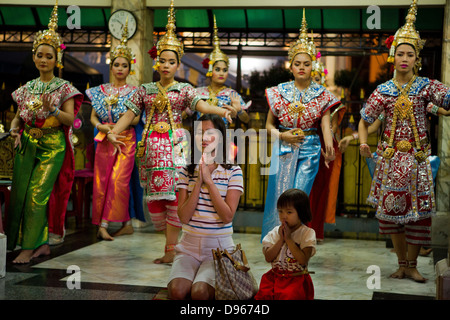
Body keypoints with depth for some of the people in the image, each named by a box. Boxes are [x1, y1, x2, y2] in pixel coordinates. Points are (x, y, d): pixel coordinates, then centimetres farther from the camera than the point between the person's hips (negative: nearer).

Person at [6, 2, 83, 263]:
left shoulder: (64, 88, 0)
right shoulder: (27, 88, 13)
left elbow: (70, 119, -7)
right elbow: (19, 115, 18)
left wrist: (53, 110, -24)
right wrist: (14, 127, -3)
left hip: (52, 146, -5)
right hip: (27, 145, 5)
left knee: (38, 193, -12)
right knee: (22, 192, 1)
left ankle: (31, 246, -5)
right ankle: (42, 244, 10)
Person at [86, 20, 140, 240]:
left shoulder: (133, 91, 4)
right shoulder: (100, 90, 12)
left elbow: (136, 118, -5)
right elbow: (93, 117, 10)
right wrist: (101, 126, -10)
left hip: (125, 140, -3)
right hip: (104, 140, 3)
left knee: (118, 181, -13)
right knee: (102, 181, -1)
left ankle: (104, 224, -11)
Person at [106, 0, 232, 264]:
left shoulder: (184, 90, 5)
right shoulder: (145, 90, 13)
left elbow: (202, 105, -12)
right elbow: (129, 114, 7)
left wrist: (221, 110, -32)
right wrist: (113, 132, -9)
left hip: (175, 145, -3)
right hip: (151, 146, 3)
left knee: (173, 193, -8)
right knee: (153, 195, 2)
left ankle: (171, 248, -3)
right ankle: (168, 238, 18)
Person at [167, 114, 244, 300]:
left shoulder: (232, 171, -2)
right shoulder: (187, 171, 6)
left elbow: (227, 216, -13)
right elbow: (183, 217, -4)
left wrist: (209, 180, -14)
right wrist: (198, 182, -12)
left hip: (219, 248, -2)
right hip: (189, 246, 2)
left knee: (199, 292, -27)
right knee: (177, 290, -26)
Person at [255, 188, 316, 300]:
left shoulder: (308, 233, -3)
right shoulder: (276, 232, 7)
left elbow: (303, 260, -16)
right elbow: (268, 257, -2)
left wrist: (288, 238, -13)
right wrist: (281, 239, -10)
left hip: (297, 279, -3)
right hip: (274, 277, 4)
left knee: (288, 296, -29)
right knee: (264, 293, -20)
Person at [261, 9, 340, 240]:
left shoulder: (321, 95, 2)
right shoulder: (280, 92, 4)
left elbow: (325, 125, -10)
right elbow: (269, 124, 10)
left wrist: (329, 147, -28)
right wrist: (282, 135, -10)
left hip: (309, 152, -1)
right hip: (283, 150, 1)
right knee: (278, 198, 1)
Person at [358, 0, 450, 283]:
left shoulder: (426, 86, 1)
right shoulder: (383, 90, 3)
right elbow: (364, 121, 8)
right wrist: (363, 142, -7)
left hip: (418, 155, -1)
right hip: (391, 155, 1)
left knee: (417, 209, 0)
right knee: (393, 208, 3)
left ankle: (412, 265, 13)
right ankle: (402, 263, 18)